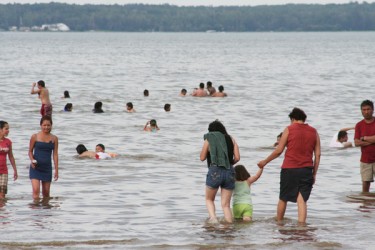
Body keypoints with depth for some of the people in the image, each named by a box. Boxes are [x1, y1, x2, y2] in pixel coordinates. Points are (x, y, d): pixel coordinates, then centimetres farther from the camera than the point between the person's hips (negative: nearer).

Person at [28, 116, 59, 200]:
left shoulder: (54, 138, 4)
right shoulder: (35, 137, -2)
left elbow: (55, 154, 5)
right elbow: (30, 151, 6)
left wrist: (56, 170, 3)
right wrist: (32, 160, -14)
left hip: (47, 167, 3)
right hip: (35, 167, -2)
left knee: (46, 192, 9)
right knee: (36, 190, -16)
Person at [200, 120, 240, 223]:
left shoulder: (208, 140, 4)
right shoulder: (231, 139, 10)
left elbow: (202, 158, 8)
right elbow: (237, 158, 4)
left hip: (214, 172, -2)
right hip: (229, 172, 2)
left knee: (209, 199, 16)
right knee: (226, 204, 7)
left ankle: (213, 217, -7)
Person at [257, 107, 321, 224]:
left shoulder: (289, 129, -1)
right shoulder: (314, 132, 8)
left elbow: (279, 150, -1)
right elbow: (318, 155, 6)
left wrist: (265, 162, 11)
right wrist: (314, 174, 12)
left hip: (289, 169, -2)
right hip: (306, 170, 2)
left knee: (283, 199, 14)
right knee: (302, 200, -2)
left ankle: (278, 223, 28)